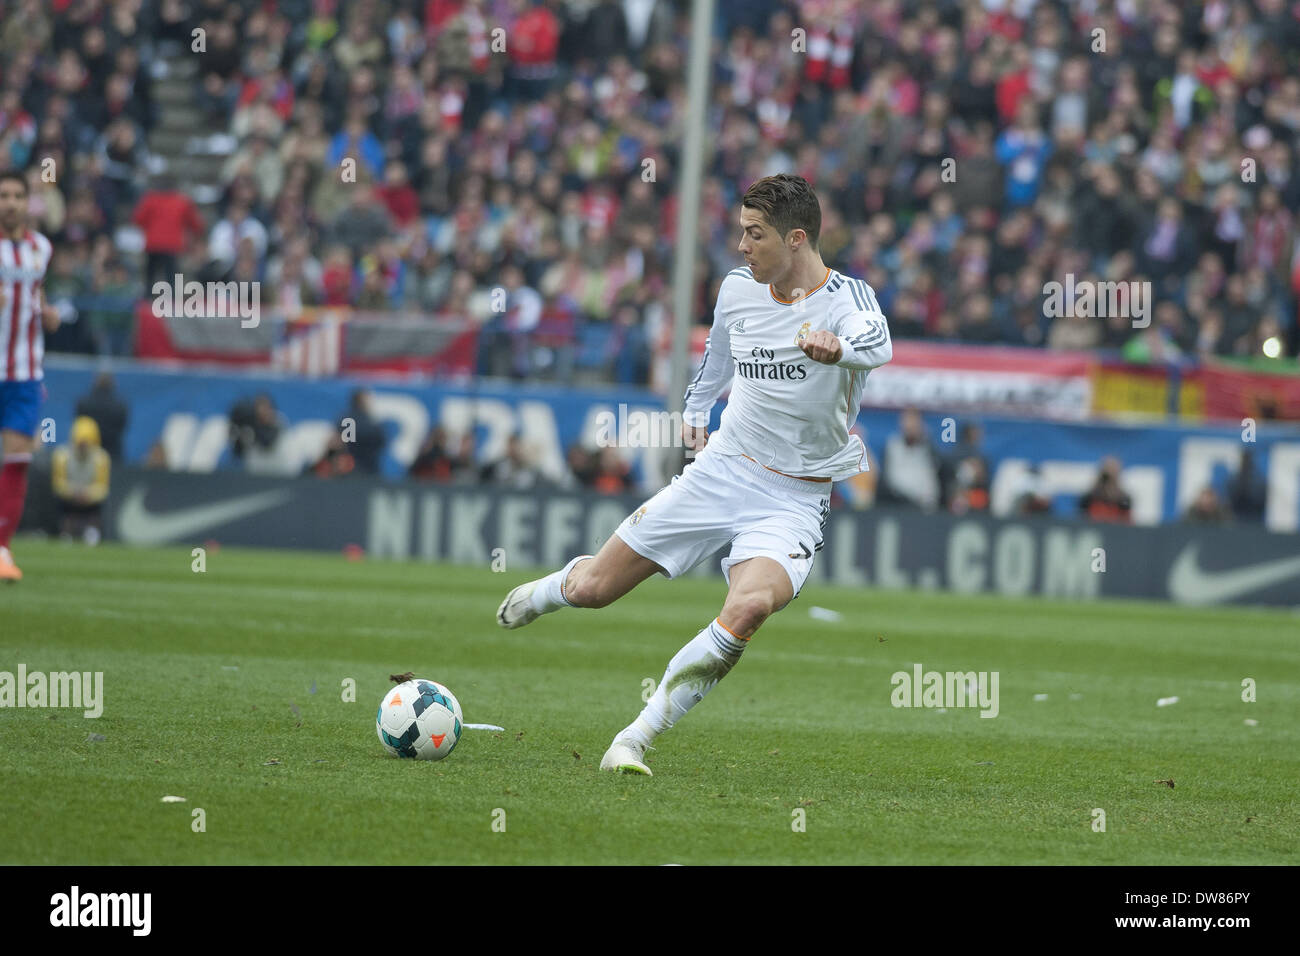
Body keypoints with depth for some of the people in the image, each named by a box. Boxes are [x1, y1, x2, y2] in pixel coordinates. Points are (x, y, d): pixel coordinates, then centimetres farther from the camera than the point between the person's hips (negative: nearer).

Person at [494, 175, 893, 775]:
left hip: (794, 501, -4)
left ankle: (636, 740, -21)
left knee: (748, 607, -33)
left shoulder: (846, 296, -15)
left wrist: (837, 347, -61)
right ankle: (555, 588, 44)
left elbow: (876, 344, -40)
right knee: (592, 589, 4)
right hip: (720, 472, 5)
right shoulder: (737, 290, 2)